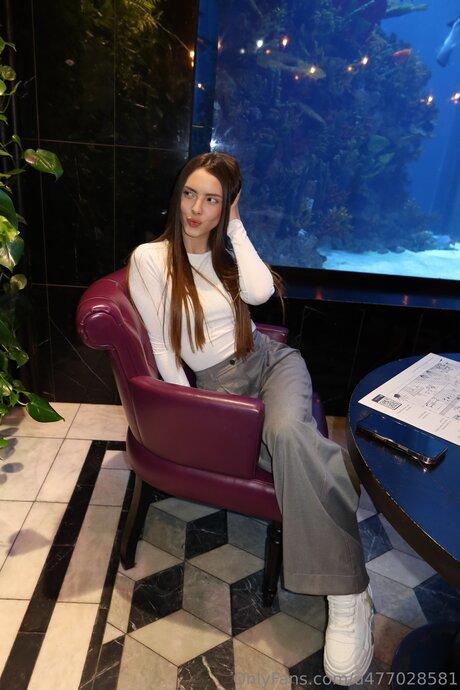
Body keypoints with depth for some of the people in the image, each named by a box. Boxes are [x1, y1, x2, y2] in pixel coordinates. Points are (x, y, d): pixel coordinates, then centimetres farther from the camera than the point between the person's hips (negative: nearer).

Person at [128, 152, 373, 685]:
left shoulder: (228, 251, 13)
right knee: (296, 459, -28)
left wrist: (235, 227, -3)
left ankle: (347, 597, -24)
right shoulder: (149, 259, 0)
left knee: (286, 432, -32)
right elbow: (162, 349, -3)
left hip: (270, 359, 2)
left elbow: (260, 292, -10)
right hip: (218, 382, -2)